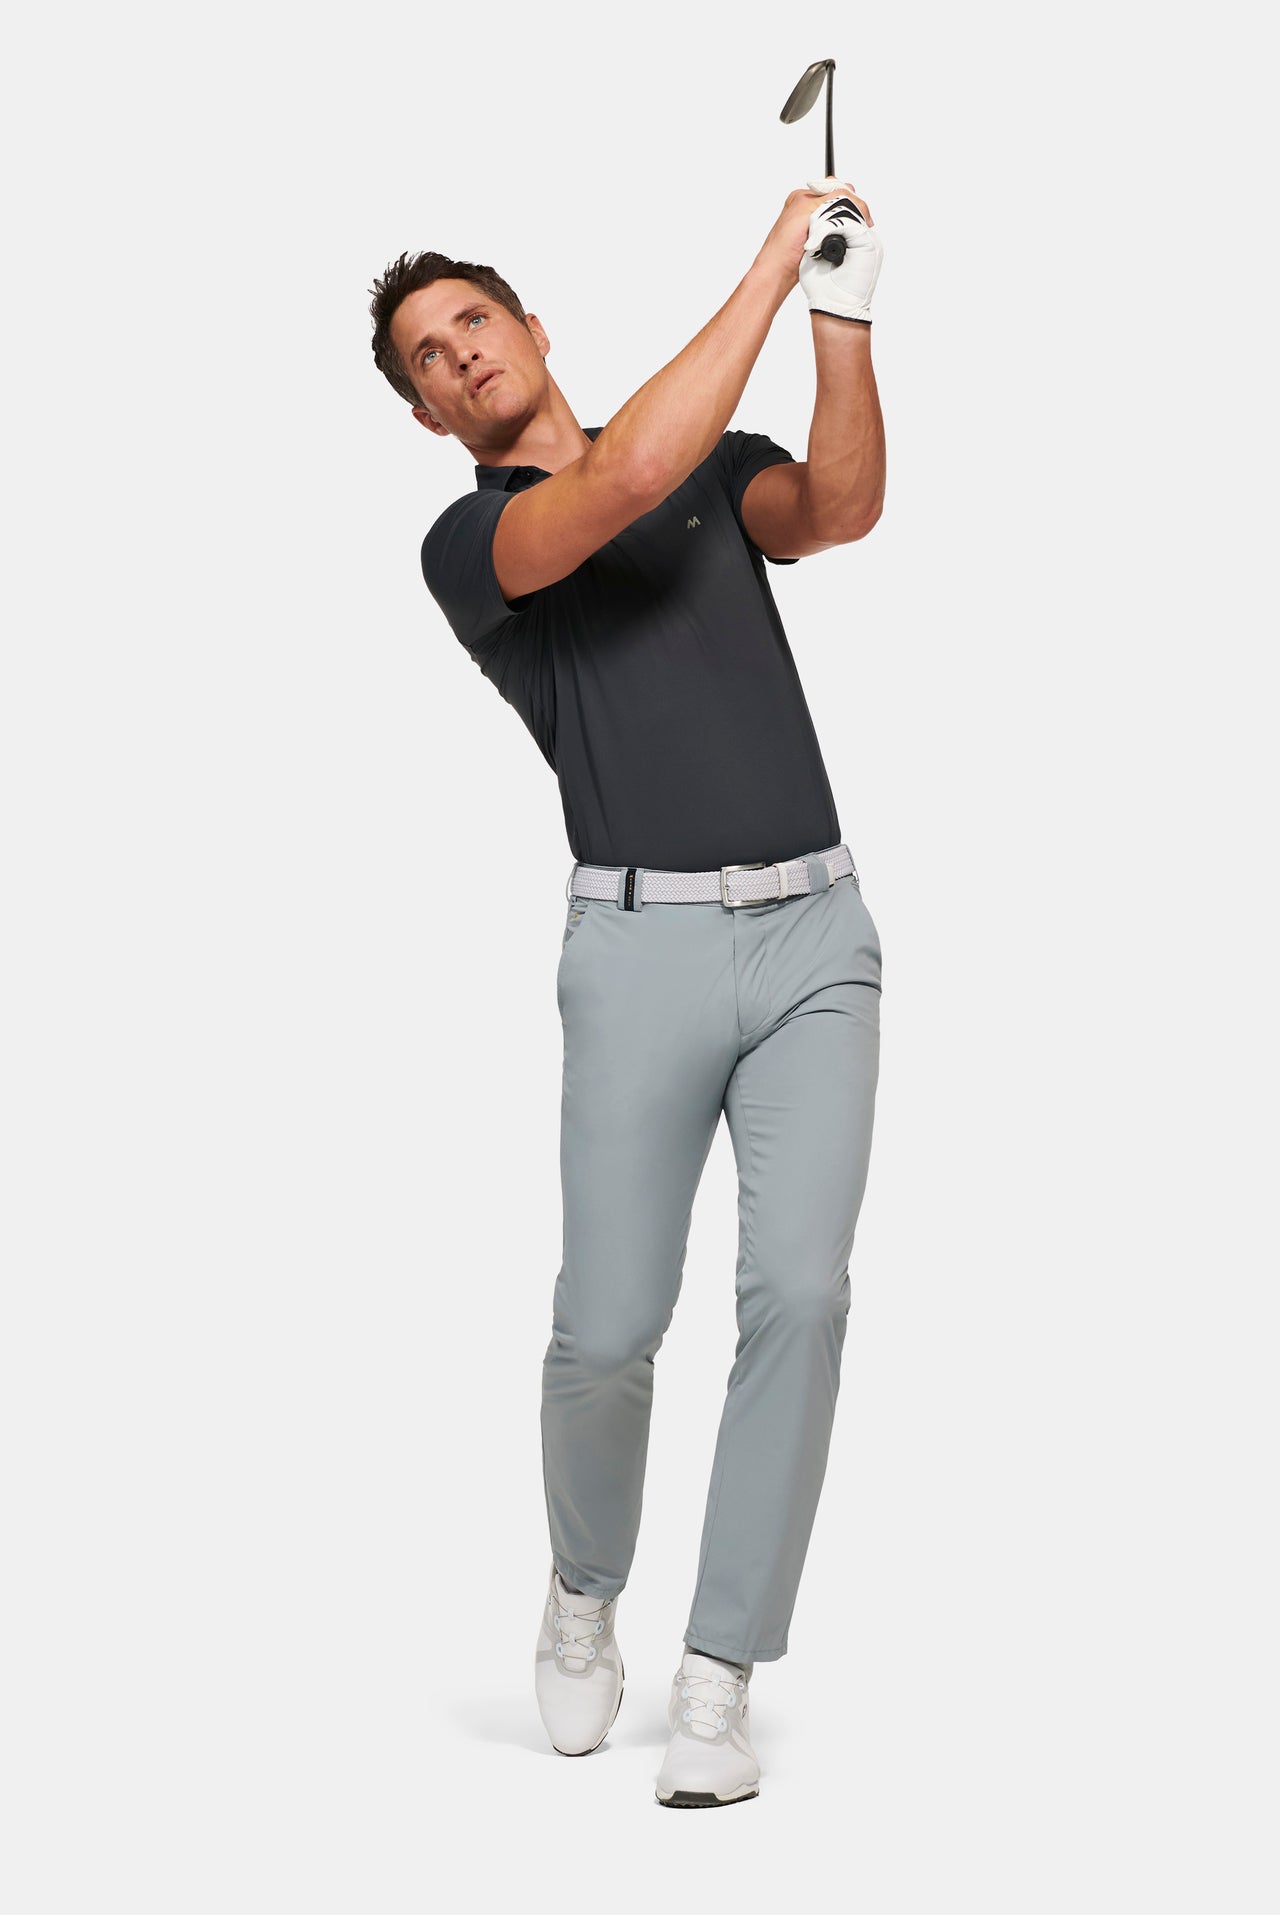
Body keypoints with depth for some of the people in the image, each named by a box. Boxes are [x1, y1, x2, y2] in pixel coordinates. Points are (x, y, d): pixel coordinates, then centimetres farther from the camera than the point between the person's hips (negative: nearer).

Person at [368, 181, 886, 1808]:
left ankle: (718, 1677, -1)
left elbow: (839, 511, -7)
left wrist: (843, 314, -22)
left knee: (798, 1292, -11)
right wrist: (770, 268, -15)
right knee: (607, 1330, -7)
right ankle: (584, 1594, 25)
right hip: (643, 947, -2)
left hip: (815, 936, 3)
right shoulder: (467, 543, 5)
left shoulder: (720, 463, 18)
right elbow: (622, 482, -17)